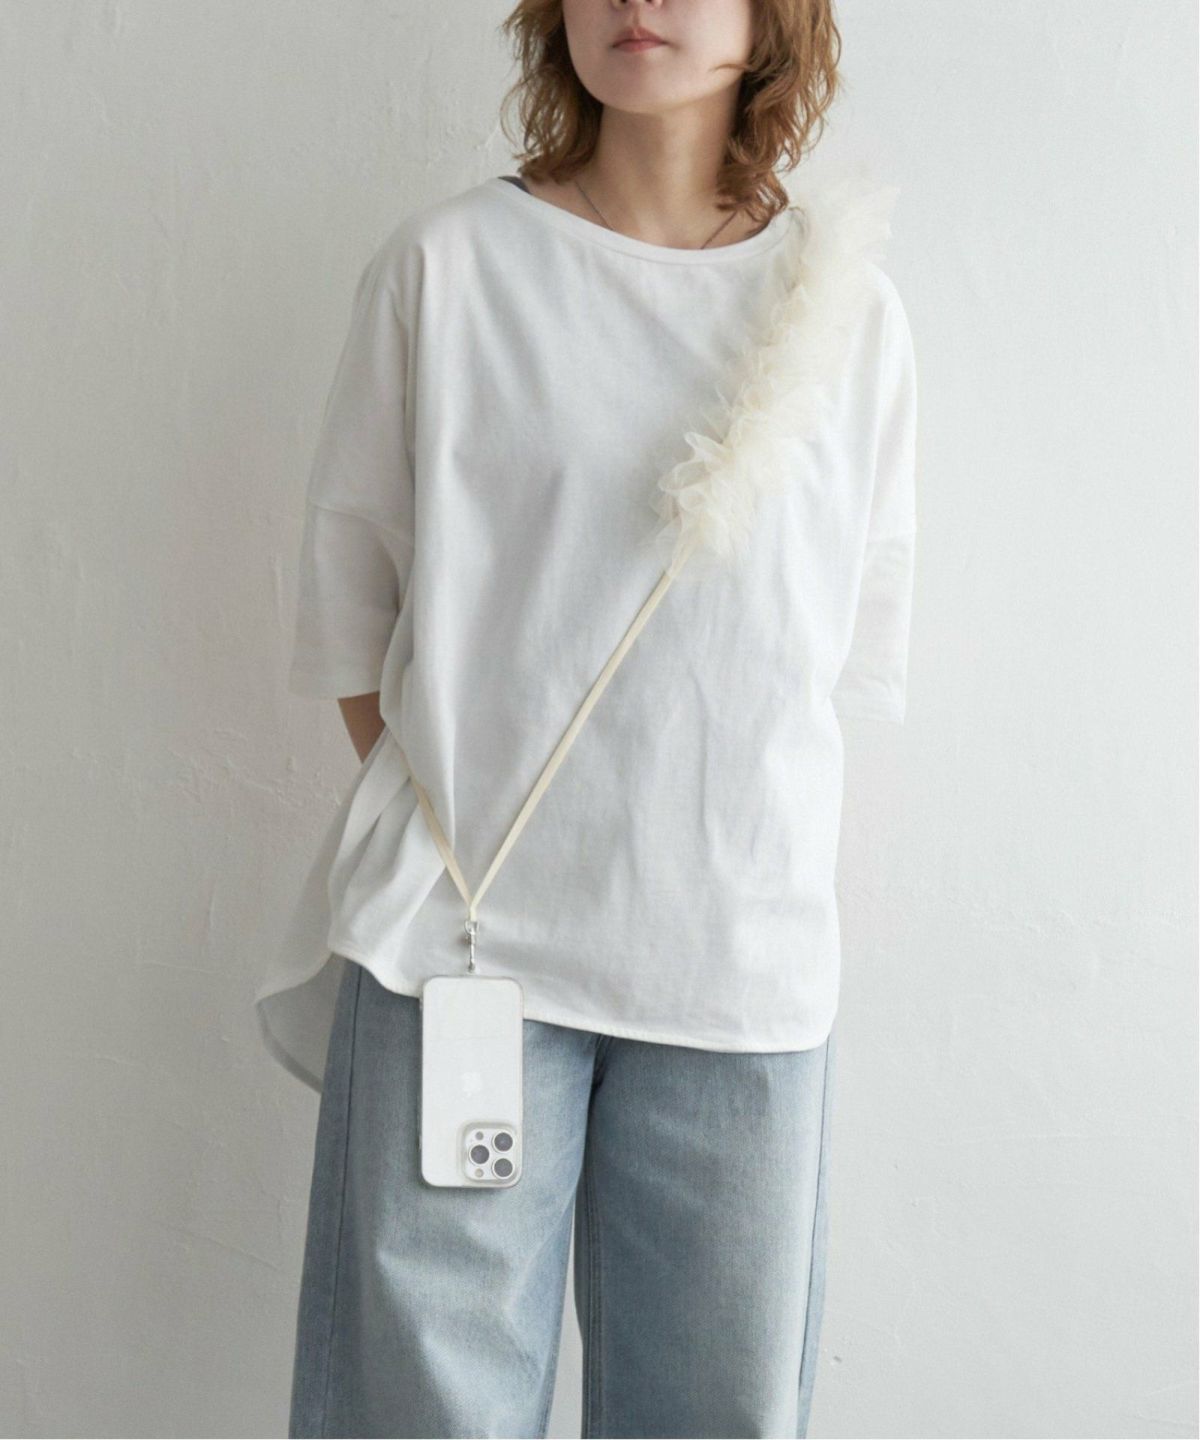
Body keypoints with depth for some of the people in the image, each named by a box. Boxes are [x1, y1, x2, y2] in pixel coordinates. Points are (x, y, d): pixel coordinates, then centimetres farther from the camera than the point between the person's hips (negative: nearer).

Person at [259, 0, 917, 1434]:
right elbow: (346, 572, 6)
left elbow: (863, 636, 13)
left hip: (744, 948, 2)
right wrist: (438, 819, 1)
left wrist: (711, 846, 7)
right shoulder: (446, 263, 2)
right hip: (464, 927, -1)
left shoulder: (851, 311, 7)